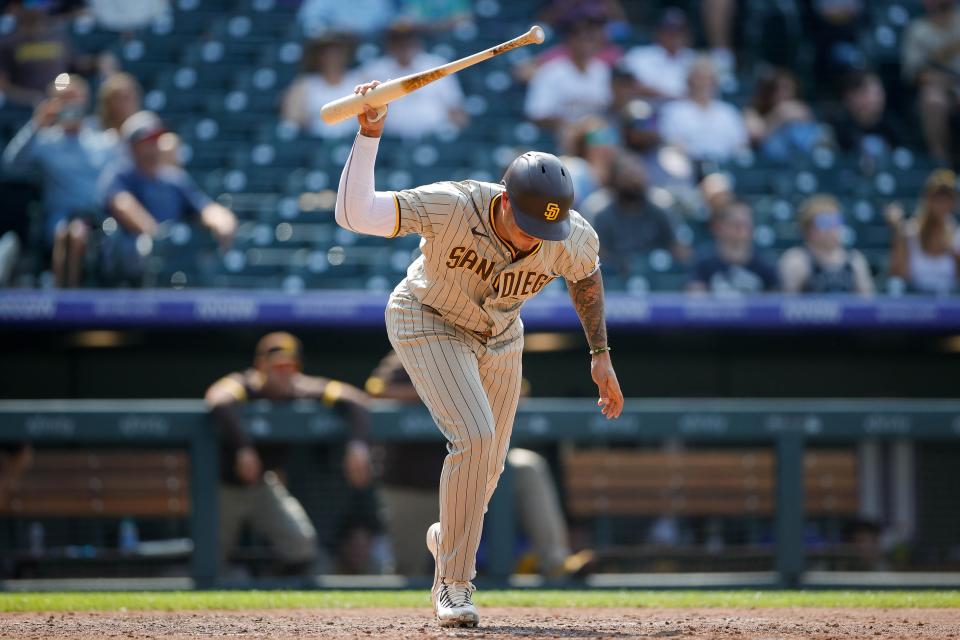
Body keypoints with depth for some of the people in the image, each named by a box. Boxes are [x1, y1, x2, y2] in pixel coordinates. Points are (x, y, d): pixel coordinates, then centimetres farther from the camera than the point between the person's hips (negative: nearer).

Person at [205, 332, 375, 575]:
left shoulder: (299, 390, -15)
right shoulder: (244, 386, -29)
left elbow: (352, 398, -19)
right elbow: (218, 401, -52)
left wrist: (357, 444, -36)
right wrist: (243, 448, -61)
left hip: (262, 485, 4)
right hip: (223, 485, -4)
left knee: (301, 542, -9)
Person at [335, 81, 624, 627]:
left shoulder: (575, 238, -27)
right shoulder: (452, 207, -38)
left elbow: (587, 275, -1)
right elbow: (353, 214, -46)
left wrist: (601, 355, -2)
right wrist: (370, 133, -52)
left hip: (498, 336, 5)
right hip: (427, 322, -5)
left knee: (488, 466, 13)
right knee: (474, 438, -23)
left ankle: (449, 539, 47)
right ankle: (455, 583, -8)